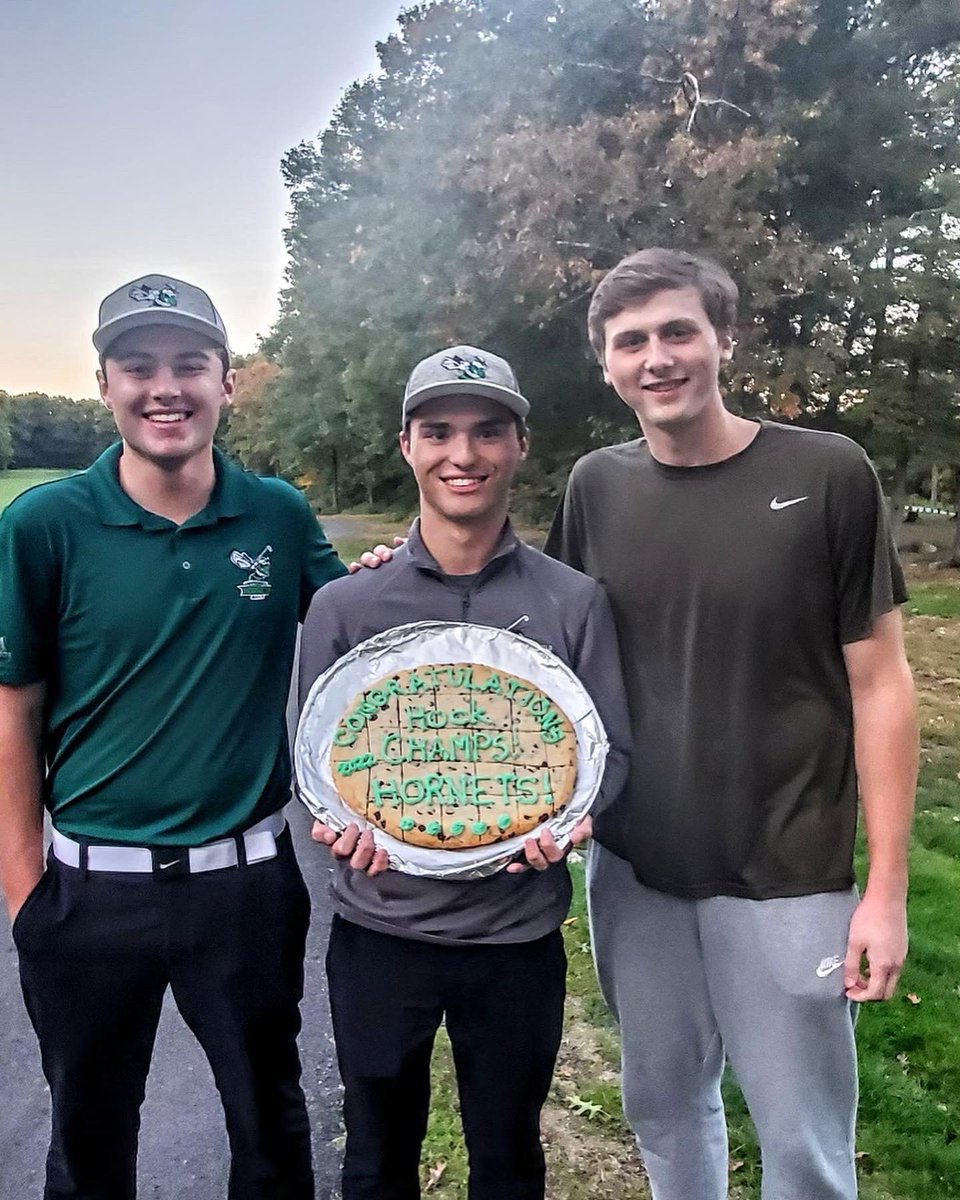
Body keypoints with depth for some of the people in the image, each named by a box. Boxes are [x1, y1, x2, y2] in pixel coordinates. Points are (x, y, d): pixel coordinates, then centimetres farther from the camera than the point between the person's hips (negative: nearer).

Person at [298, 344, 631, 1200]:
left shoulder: (574, 602, -4)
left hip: (517, 934, 0)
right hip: (379, 928, 1)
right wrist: (342, 820, -21)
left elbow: (609, 749, -2)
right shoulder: (346, 605, -4)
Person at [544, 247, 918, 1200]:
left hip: (787, 877, -3)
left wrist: (886, 887, -8)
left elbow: (878, 684, -7)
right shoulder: (596, 487, 0)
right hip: (632, 868, 3)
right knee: (663, 1102, 20)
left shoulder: (827, 476, -10)